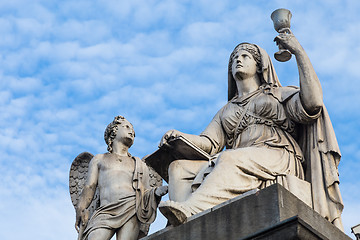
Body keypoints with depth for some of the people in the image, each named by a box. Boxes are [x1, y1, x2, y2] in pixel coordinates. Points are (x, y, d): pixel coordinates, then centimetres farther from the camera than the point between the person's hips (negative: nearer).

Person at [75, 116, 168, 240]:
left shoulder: (140, 165, 33)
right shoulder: (99, 159, 30)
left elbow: (145, 194, 22)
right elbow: (89, 187, 16)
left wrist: (156, 192, -2)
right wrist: (80, 208, -3)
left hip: (132, 209, 1)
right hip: (105, 212, -1)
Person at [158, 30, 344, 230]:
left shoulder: (280, 95, 23)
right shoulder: (227, 111, 35)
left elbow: (312, 102, 0)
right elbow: (209, 142, 18)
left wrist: (298, 50, 3)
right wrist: (181, 138, -4)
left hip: (278, 160, -4)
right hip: (235, 167, 4)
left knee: (231, 159, -37)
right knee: (179, 167, -21)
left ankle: (191, 210, -55)